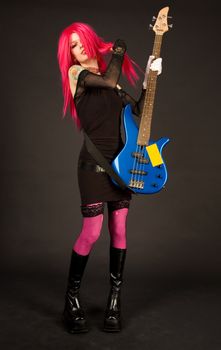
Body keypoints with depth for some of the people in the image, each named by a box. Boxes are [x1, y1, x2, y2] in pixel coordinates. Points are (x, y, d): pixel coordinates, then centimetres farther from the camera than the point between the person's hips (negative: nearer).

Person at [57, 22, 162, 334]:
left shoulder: (110, 80, 18)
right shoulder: (75, 73, 1)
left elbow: (138, 110, 15)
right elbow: (109, 81, -17)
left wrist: (149, 78, 7)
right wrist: (118, 50, -1)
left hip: (121, 160, 6)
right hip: (94, 161, -6)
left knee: (119, 229, 4)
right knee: (92, 232, -9)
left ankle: (114, 300, 15)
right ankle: (72, 299, 10)